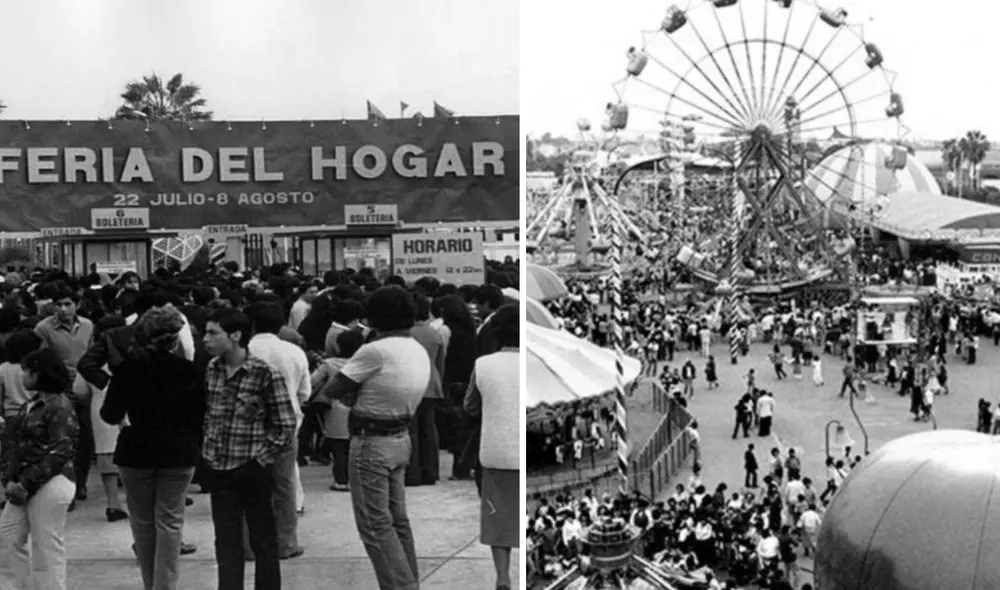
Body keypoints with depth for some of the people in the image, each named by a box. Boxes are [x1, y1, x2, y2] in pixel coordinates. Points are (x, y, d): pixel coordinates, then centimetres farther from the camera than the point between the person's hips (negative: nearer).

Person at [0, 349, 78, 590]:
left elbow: (61, 452, -18)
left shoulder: (59, 406, -12)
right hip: (25, 485, 9)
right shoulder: (31, 405, 14)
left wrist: (27, 483, -18)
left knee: (47, 546, -2)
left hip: (51, 483, -9)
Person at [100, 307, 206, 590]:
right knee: (169, 522, 4)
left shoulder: (127, 367, -6)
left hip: (136, 452, 1)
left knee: (143, 522, 13)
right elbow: (200, 417, -6)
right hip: (178, 454, 0)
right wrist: (195, 446, 8)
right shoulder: (189, 371, -7)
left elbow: (110, 414, -6)